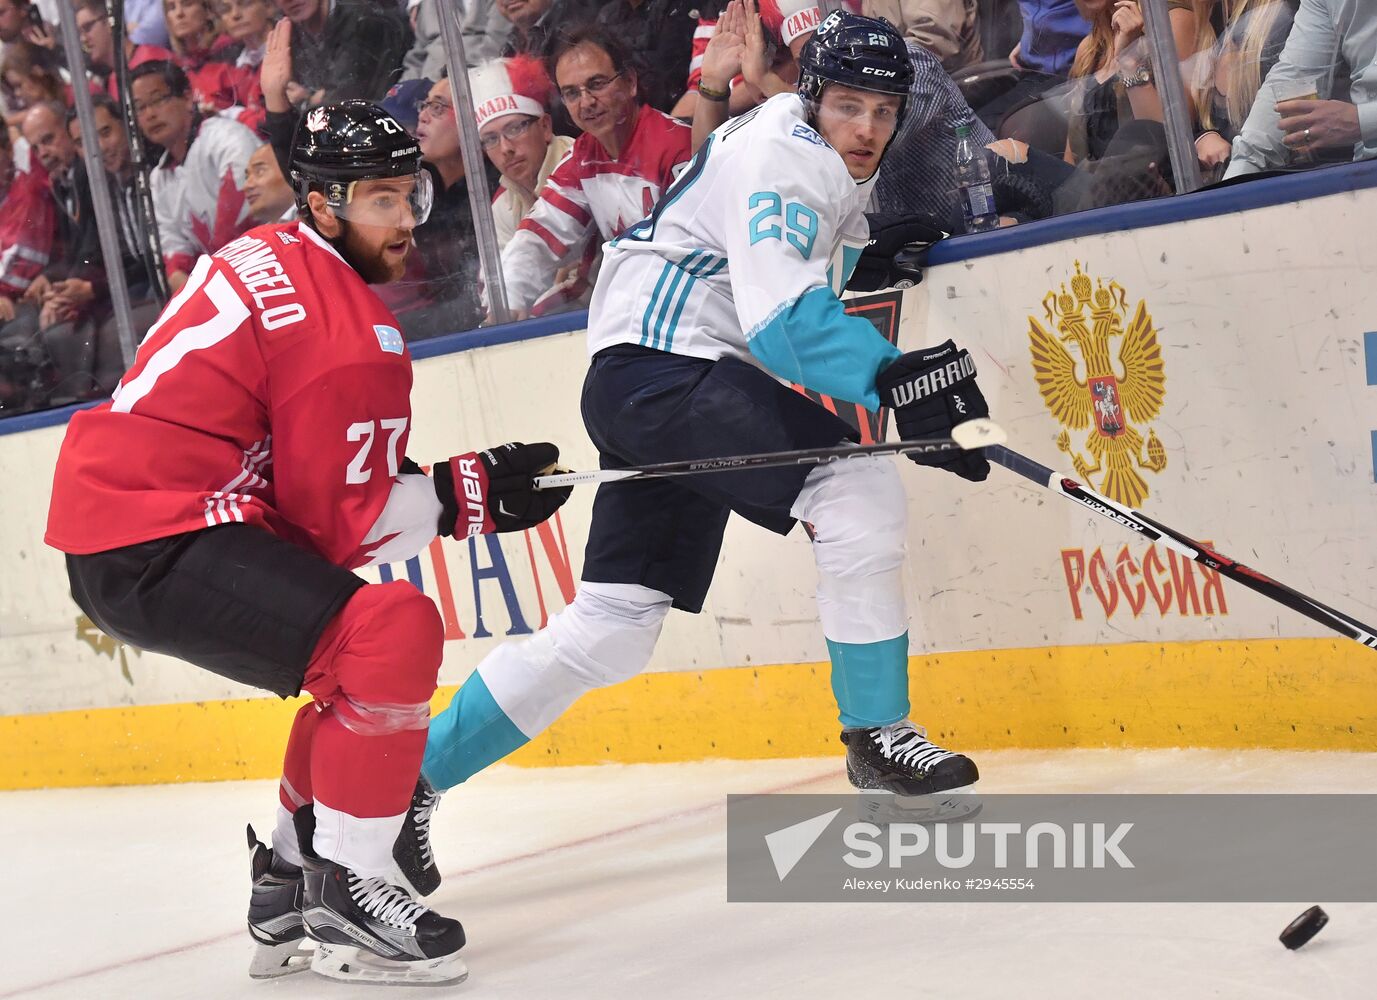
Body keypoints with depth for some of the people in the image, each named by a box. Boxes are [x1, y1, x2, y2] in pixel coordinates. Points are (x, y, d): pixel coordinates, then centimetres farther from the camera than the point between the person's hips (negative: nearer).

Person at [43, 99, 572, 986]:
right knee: (395, 631, -22)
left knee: (365, 652, 22)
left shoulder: (273, 259, 14)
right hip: (146, 546, -11)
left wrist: (426, 484, 16)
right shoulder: (350, 336, -16)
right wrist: (477, 494, -5)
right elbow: (343, 526, -14)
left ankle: (289, 880, 29)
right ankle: (344, 890, -13)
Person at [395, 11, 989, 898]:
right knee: (860, 487, -21)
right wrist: (894, 380, -36)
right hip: (658, 366, -10)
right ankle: (879, 733, -9)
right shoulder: (783, 155, -14)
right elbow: (785, 318, -27)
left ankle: (412, 778, 12)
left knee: (614, 625, 8)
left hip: (675, 390, 10)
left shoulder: (833, 163, 18)